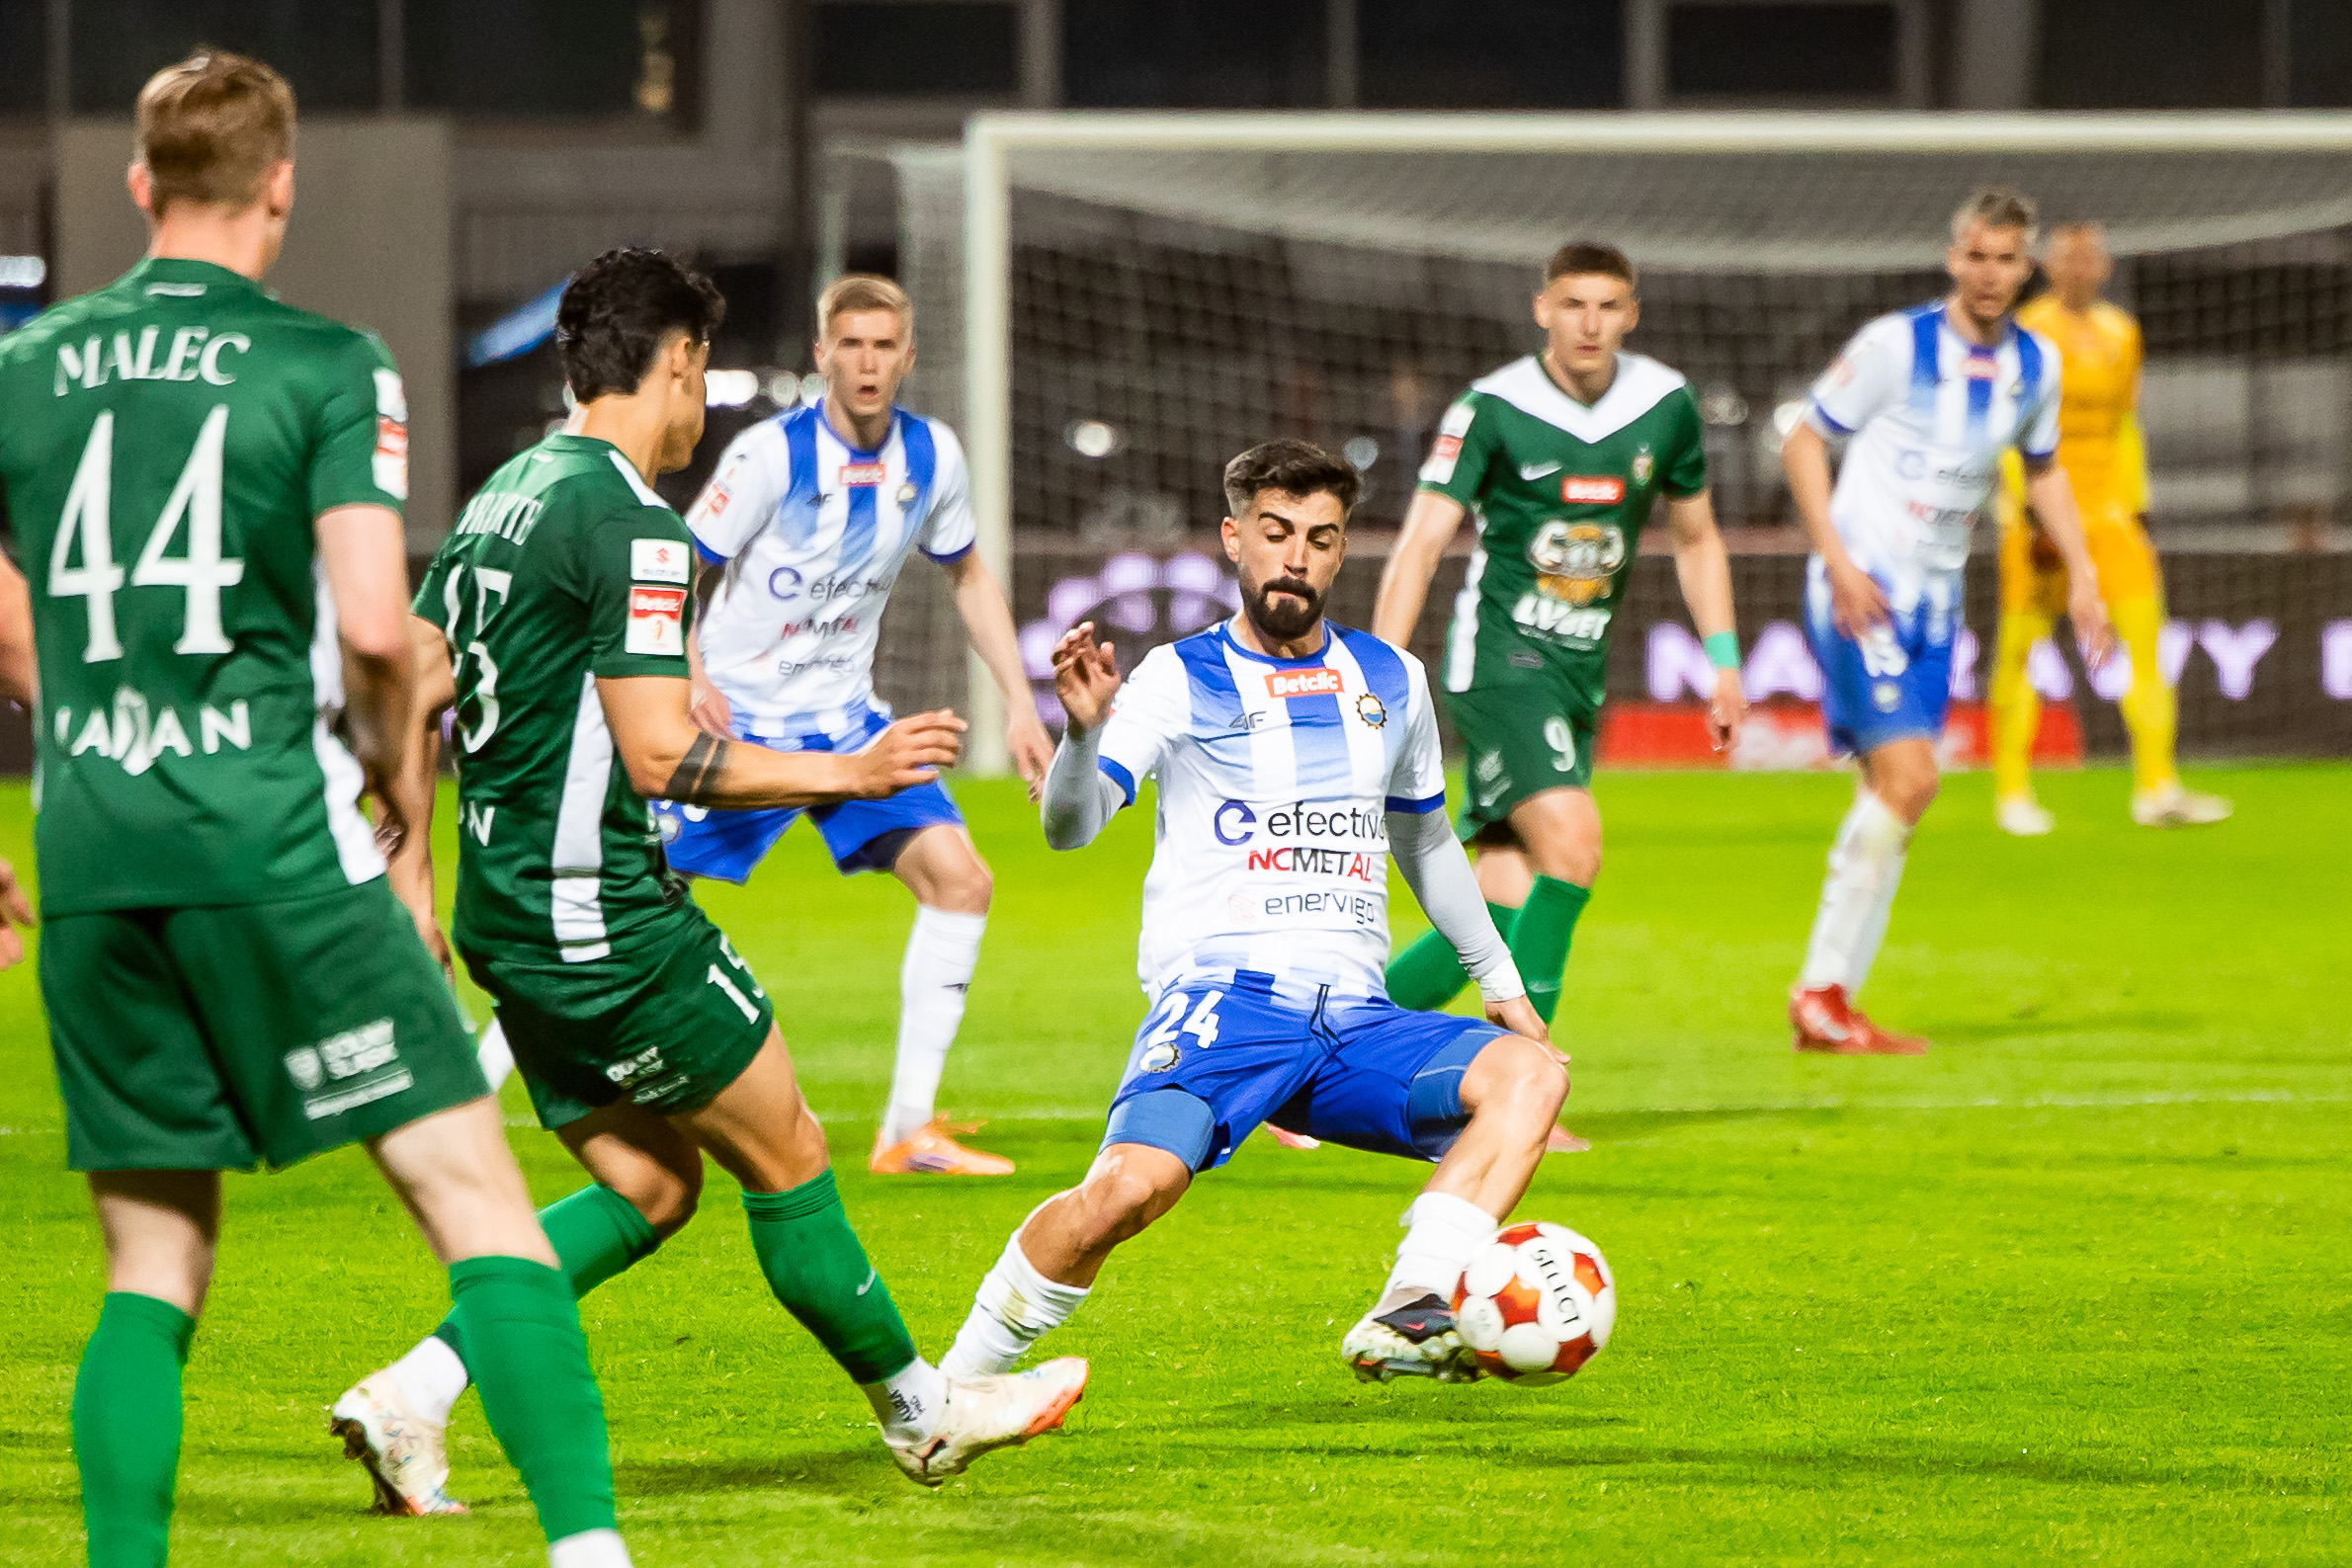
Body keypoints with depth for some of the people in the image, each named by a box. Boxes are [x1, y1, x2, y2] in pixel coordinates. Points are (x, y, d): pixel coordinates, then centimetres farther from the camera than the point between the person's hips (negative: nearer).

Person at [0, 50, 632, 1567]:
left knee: (153, 1265, 12)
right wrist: (395, 773, 6)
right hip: (272, 843, -4)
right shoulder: (328, 365, -2)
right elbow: (374, 624, -11)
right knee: (475, 1193, -2)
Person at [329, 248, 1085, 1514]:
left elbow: (408, 689, 15)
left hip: (506, 916, 9)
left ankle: (414, 1393, 1)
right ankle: (917, 1410, 18)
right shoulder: (629, 528, -17)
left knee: (648, 1185, 13)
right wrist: (850, 773, -10)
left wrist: (409, 872, 20)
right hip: (605, 921, -9)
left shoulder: (504, 496, 12)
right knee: (787, 1159, 5)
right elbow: (661, 758, -20)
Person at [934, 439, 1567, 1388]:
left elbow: (1424, 841, 33)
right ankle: (955, 1380, -13)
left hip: (1354, 1015, 5)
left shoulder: (1390, 681, 17)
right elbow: (1068, 826, -10)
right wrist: (1084, 733, -30)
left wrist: (1498, 977, 33)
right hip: (1220, 998, -5)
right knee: (1134, 1183, -31)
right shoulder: (1179, 679, 3)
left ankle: (1407, 1319, -33)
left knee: (1529, 1072, -21)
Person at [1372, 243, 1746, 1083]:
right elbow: (1421, 543, -14)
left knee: (1500, 916, 1)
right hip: (1500, 656, -6)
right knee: (1572, 842, -25)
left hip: (1581, 669, 6)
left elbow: (1697, 540, 18)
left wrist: (1724, 663, 12)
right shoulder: (1492, 408, -10)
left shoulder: (1666, 405, 4)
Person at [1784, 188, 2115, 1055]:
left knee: (1896, 791, 3)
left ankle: (1829, 1000, 8)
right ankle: (1822, 991, -10)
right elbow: (1804, 442, -6)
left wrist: (2080, 573, 15)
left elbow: (2042, 467, 24)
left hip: (1935, 596, 6)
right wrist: (1838, 561, -16)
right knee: (1906, 777, -17)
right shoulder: (1897, 344, -12)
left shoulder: (2036, 364, 6)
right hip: (1862, 589, -6)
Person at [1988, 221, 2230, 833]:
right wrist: (2032, 512, -17)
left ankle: (2156, 790, -9)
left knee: (2146, 634, -7)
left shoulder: (2121, 333, 14)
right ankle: (2012, 793, 8)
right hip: (2041, 512, -5)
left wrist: (2137, 508, 18)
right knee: (2020, 649, -2)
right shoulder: (2027, 334, -5)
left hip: (2107, 507, 5)